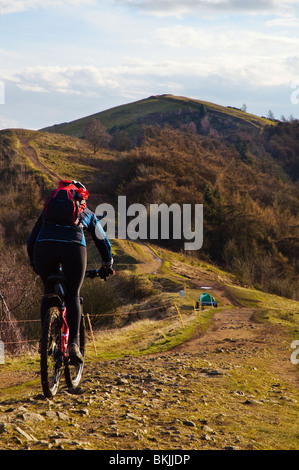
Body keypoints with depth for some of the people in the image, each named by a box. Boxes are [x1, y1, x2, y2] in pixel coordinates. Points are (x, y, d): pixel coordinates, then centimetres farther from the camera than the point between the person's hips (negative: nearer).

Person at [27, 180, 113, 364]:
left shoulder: (49, 207, 34)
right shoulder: (88, 213, 31)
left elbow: (31, 240, 37)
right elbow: (103, 241, 36)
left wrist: (34, 263, 51)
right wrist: (107, 265, 51)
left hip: (44, 246, 1)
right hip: (74, 246, -1)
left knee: (49, 293, 23)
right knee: (73, 297, 14)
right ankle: (74, 344, 0)